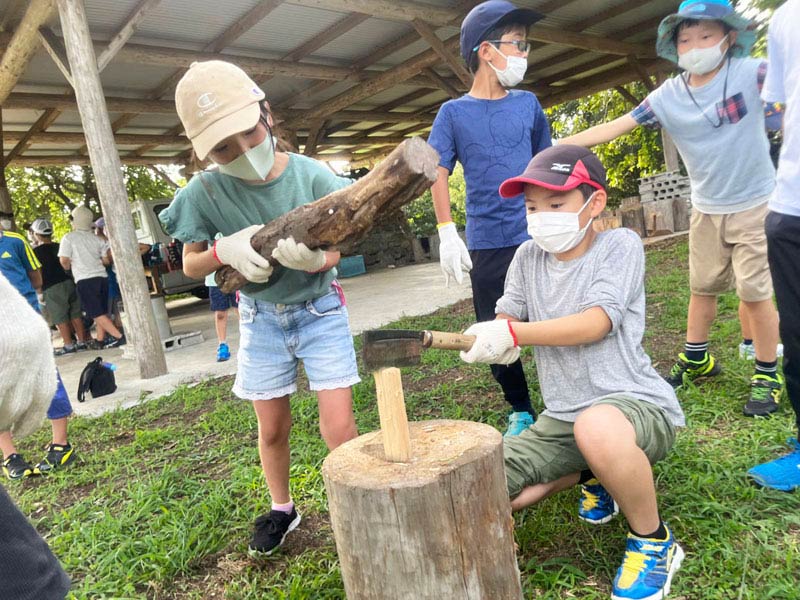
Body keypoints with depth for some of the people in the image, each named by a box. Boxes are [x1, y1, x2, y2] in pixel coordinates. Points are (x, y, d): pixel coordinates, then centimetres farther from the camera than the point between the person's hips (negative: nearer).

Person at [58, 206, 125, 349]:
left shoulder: (69, 238, -3)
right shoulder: (97, 239, 10)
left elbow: (64, 261, -8)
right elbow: (106, 260, 11)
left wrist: (69, 267, 14)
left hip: (85, 280, -5)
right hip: (102, 277, 5)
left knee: (97, 313, -6)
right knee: (101, 311, 14)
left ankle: (118, 336, -17)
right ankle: (100, 340, 18)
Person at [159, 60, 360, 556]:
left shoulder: (311, 176, -19)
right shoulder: (206, 191, -16)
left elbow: (334, 252, -12)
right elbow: (191, 265, -6)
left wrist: (313, 259, -36)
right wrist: (226, 250, -28)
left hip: (321, 312, -1)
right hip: (262, 319, 2)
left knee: (339, 430, -6)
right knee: (272, 430, 14)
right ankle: (282, 509, 40)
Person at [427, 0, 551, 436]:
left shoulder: (527, 104, 9)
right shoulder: (454, 113, 3)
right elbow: (437, 172, -1)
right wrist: (447, 233, -11)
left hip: (537, 237, 1)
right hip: (486, 245, -1)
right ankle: (520, 412, 24)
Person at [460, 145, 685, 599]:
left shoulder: (620, 245, -8)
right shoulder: (528, 257, 6)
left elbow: (595, 323, -21)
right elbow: (507, 320, 9)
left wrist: (513, 333, -31)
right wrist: (496, 339, -15)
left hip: (636, 402, -6)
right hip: (560, 418, 6)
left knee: (597, 427, -43)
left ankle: (654, 542, -10)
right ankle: (591, 473, 20)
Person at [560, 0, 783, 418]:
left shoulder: (749, 73, -10)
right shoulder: (668, 96, -5)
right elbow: (612, 128, -8)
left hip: (755, 204, -3)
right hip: (706, 209, 3)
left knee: (755, 292, -2)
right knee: (702, 287, 14)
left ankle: (768, 376, 16)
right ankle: (696, 360, 33)